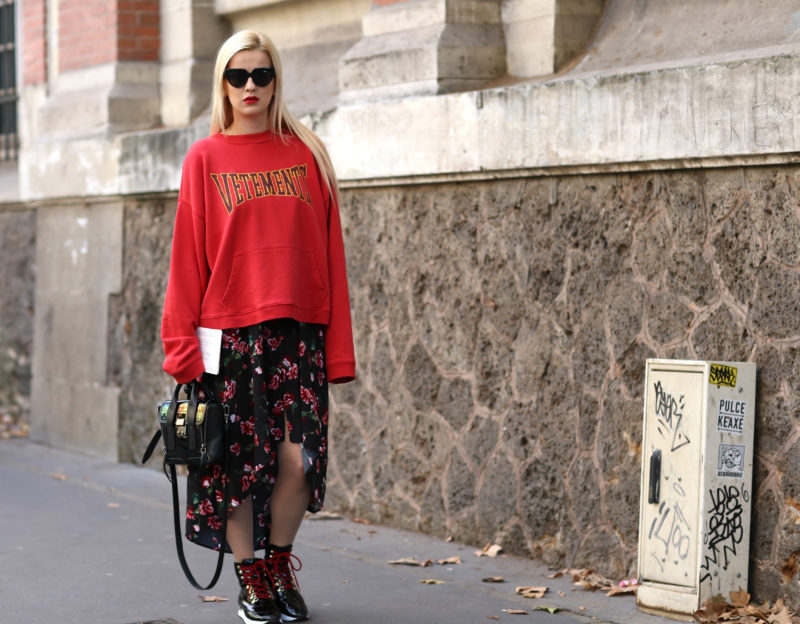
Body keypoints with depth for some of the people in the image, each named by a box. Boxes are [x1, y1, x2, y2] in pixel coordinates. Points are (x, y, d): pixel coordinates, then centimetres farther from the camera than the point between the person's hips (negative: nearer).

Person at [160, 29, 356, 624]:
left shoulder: (306, 154, 7)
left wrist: (339, 346, 0)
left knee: (299, 457, -5)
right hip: (230, 331, -1)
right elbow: (189, 257, 3)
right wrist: (183, 345, -4)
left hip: (299, 330, 1)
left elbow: (330, 254, 5)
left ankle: (280, 565, 19)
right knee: (238, 460, 2)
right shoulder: (205, 159, 5)